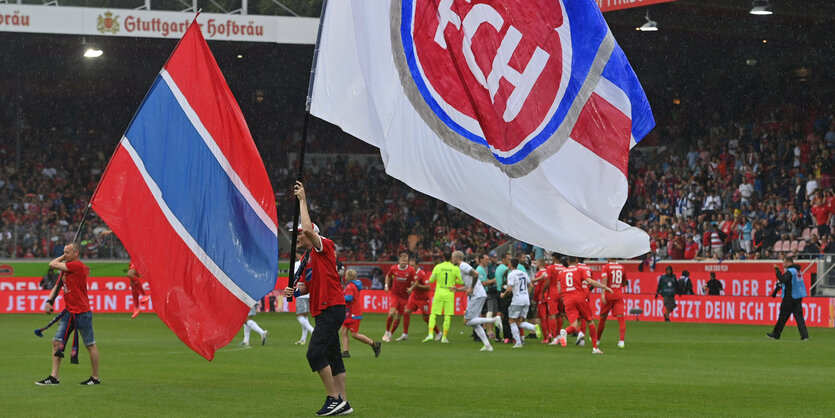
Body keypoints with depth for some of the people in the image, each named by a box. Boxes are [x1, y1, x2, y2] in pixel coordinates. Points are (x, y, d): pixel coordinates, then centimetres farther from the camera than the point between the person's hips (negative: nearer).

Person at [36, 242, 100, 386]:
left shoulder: (77, 265, -14)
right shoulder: (66, 269, 13)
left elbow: (52, 264, -13)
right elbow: (57, 286, 18)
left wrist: (63, 258, 4)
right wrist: (49, 301, 3)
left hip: (82, 312, -9)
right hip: (68, 312, 9)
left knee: (90, 345, 3)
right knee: (57, 342, 0)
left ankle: (95, 378, 13)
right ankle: (54, 377, 1)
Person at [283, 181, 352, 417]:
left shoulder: (324, 247, -8)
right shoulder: (306, 258, 18)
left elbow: (308, 229, -24)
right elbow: (307, 286, 23)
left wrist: (302, 200, -16)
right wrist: (293, 291, 0)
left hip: (332, 308, -10)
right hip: (322, 311, 10)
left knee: (315, 353, -16)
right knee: (332, 356, 10)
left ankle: (334, 398, -12)